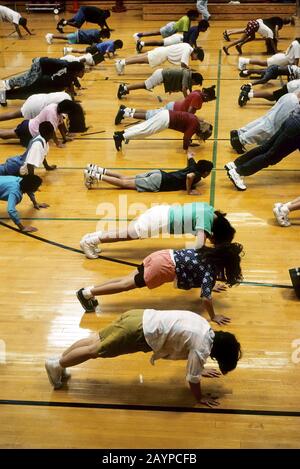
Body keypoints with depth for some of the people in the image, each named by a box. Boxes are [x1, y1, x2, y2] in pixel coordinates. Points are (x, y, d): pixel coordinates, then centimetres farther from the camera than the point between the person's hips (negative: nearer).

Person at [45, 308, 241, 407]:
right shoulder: (202, 347, -13)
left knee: (96, 341, 18)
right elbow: (193, 378, -3)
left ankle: (60, 361, 31)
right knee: (95, 350, 6)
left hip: (141, 317, 8)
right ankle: (56, 365, 20)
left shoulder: (206, 327, 11)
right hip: (140, 332, -8)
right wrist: (200, 398, 11)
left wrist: (200, 369, 39)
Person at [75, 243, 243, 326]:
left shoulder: (213, 253, 13)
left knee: (129, 279, 12)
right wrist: (213, 317, -7)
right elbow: (206, 298, -18)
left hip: (166, 255, 8)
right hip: (165, 266, -8)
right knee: (128, 284, -2)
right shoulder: (211, 268, -11)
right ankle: (87, 293, 0)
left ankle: (90, 292, 11)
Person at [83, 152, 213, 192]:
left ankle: (98, 170, 9)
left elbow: (189, 156, 32)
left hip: (158, 174, 7)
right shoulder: (197, 175, -11)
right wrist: (189, 191, -23)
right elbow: (189, 176, -36)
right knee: (125, 183, -6)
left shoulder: (194, 166, 13)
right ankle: (95, 176, -8)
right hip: (157, 182, -7)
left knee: (125, 178, 11)